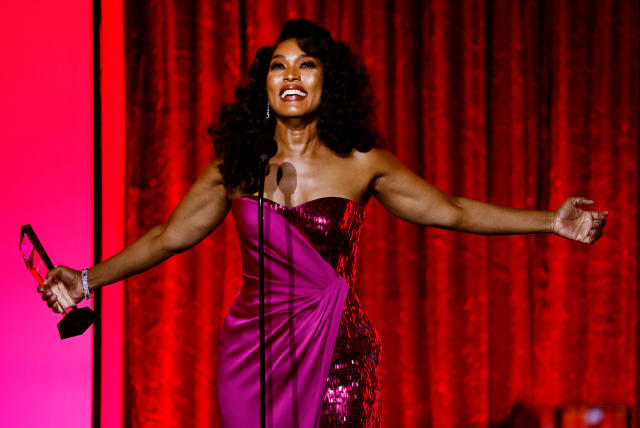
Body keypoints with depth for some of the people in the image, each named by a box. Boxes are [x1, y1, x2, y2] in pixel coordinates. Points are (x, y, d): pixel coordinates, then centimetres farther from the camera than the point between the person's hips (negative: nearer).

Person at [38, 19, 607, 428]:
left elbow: (453, 211, 7)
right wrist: (87, 280, 3)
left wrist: (552, 221, 2)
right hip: (253, 352, 1)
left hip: (340, 358, -1)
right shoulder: (236, 165, 4)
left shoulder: (361, 163, 1)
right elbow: (166, 239, 11)